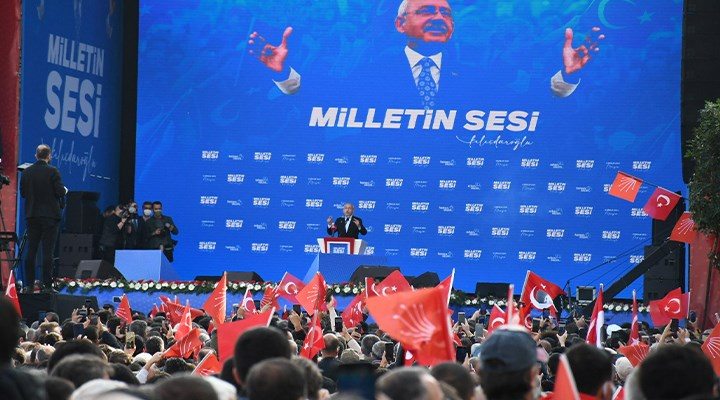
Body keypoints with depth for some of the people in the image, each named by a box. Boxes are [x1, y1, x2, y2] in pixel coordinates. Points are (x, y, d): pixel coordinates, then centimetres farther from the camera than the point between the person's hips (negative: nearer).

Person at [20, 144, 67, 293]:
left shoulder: (27, 172, 4)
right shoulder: (52, 171, -9)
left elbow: (22, 193, 7)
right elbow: (60, 191, -12)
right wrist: (65, 190, 9)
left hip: (32, 215, 4)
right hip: (50, 215, -4)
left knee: (31, 251, 7)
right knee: (47, 251, -3)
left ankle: (28, 284, 6)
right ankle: (47, 285, -5)